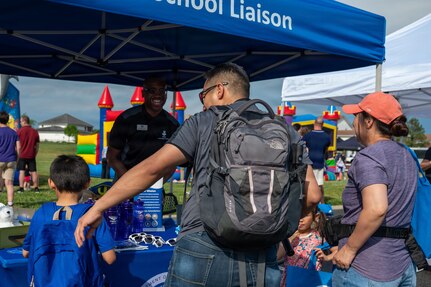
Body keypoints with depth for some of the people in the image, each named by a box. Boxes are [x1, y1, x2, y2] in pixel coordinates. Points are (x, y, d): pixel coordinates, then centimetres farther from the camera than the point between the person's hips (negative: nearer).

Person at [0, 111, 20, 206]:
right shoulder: (14, 132, 8)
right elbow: (18, 147, 5)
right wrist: (16, 159, 12)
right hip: (11, 161, 4)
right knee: (9, 182, 5)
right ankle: (10, 203, 2)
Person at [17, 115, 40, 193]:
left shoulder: (20, 131, -6)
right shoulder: (35, 132, 4)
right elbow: (37, 146, 8)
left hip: (22, 155, -3)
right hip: (31, 155, 3)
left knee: (22, 171, 2)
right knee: (34, 172, 7)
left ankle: (21, 188, 0)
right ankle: (36, 187, 9)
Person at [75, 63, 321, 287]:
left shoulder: (203, 122, 7)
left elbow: (152, 168, -1)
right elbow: (311, 194, 5)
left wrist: (97, 208, 6)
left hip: (203, 251, -2)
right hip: (261, 262, 3)